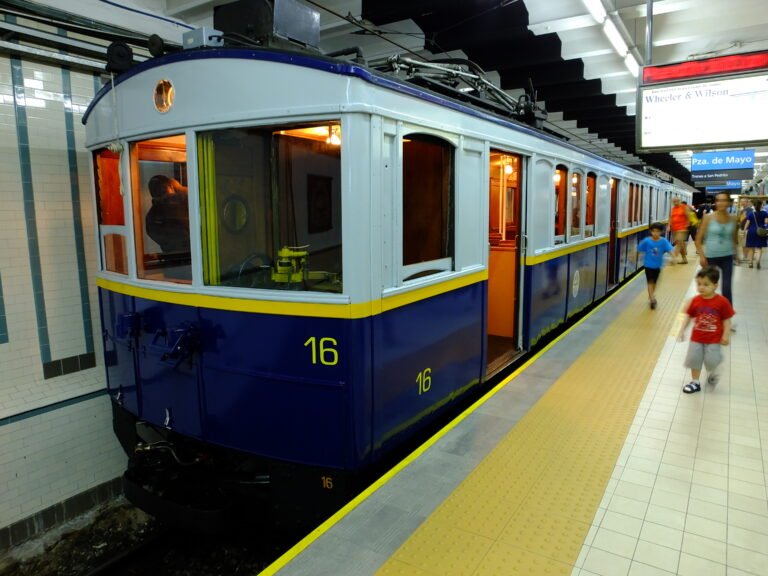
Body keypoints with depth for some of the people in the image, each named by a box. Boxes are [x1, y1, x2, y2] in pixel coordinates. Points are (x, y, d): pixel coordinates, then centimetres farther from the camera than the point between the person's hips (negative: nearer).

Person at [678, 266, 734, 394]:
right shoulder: (695, 300, -7)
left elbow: (726, 320, -9)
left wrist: (726, 335, -10)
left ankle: (712, 373, 35)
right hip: (696, 338, 3)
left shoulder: (722, 302, -16)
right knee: (694, 359, 9)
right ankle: (695, 382, 25)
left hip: (714, 339, -3)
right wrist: (682, 330, 3)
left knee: (711, 361, -1)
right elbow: (689, 316, 4)